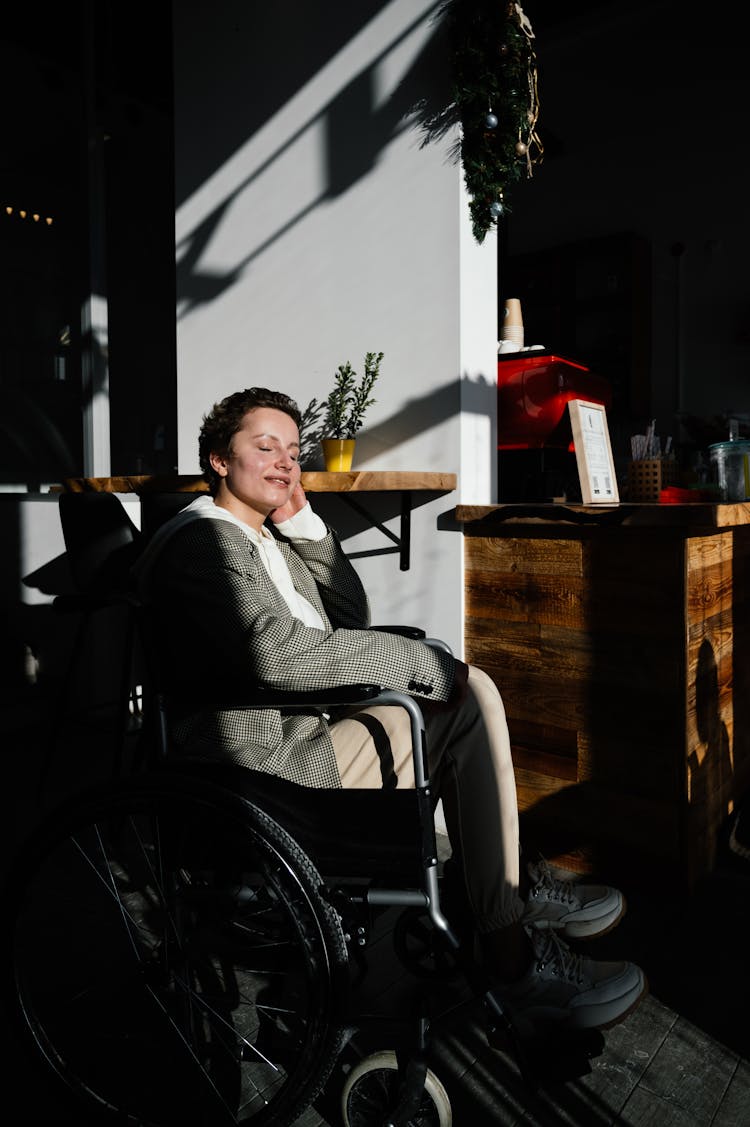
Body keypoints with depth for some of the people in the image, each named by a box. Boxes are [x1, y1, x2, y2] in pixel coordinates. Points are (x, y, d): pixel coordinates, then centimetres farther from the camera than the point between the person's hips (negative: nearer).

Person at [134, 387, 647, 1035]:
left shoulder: (272, 537, 20)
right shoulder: (201, 537, -11)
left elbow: (352, 619, 17)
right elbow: (275, 651, -26)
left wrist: (303, 523, 7)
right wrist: (422, 661, -19)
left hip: (310, 725, 10)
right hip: (269, 757, -10)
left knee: (469, 694, 5)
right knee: (468, 698, -13)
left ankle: (512, 883, 16)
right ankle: (512, 958, -2)